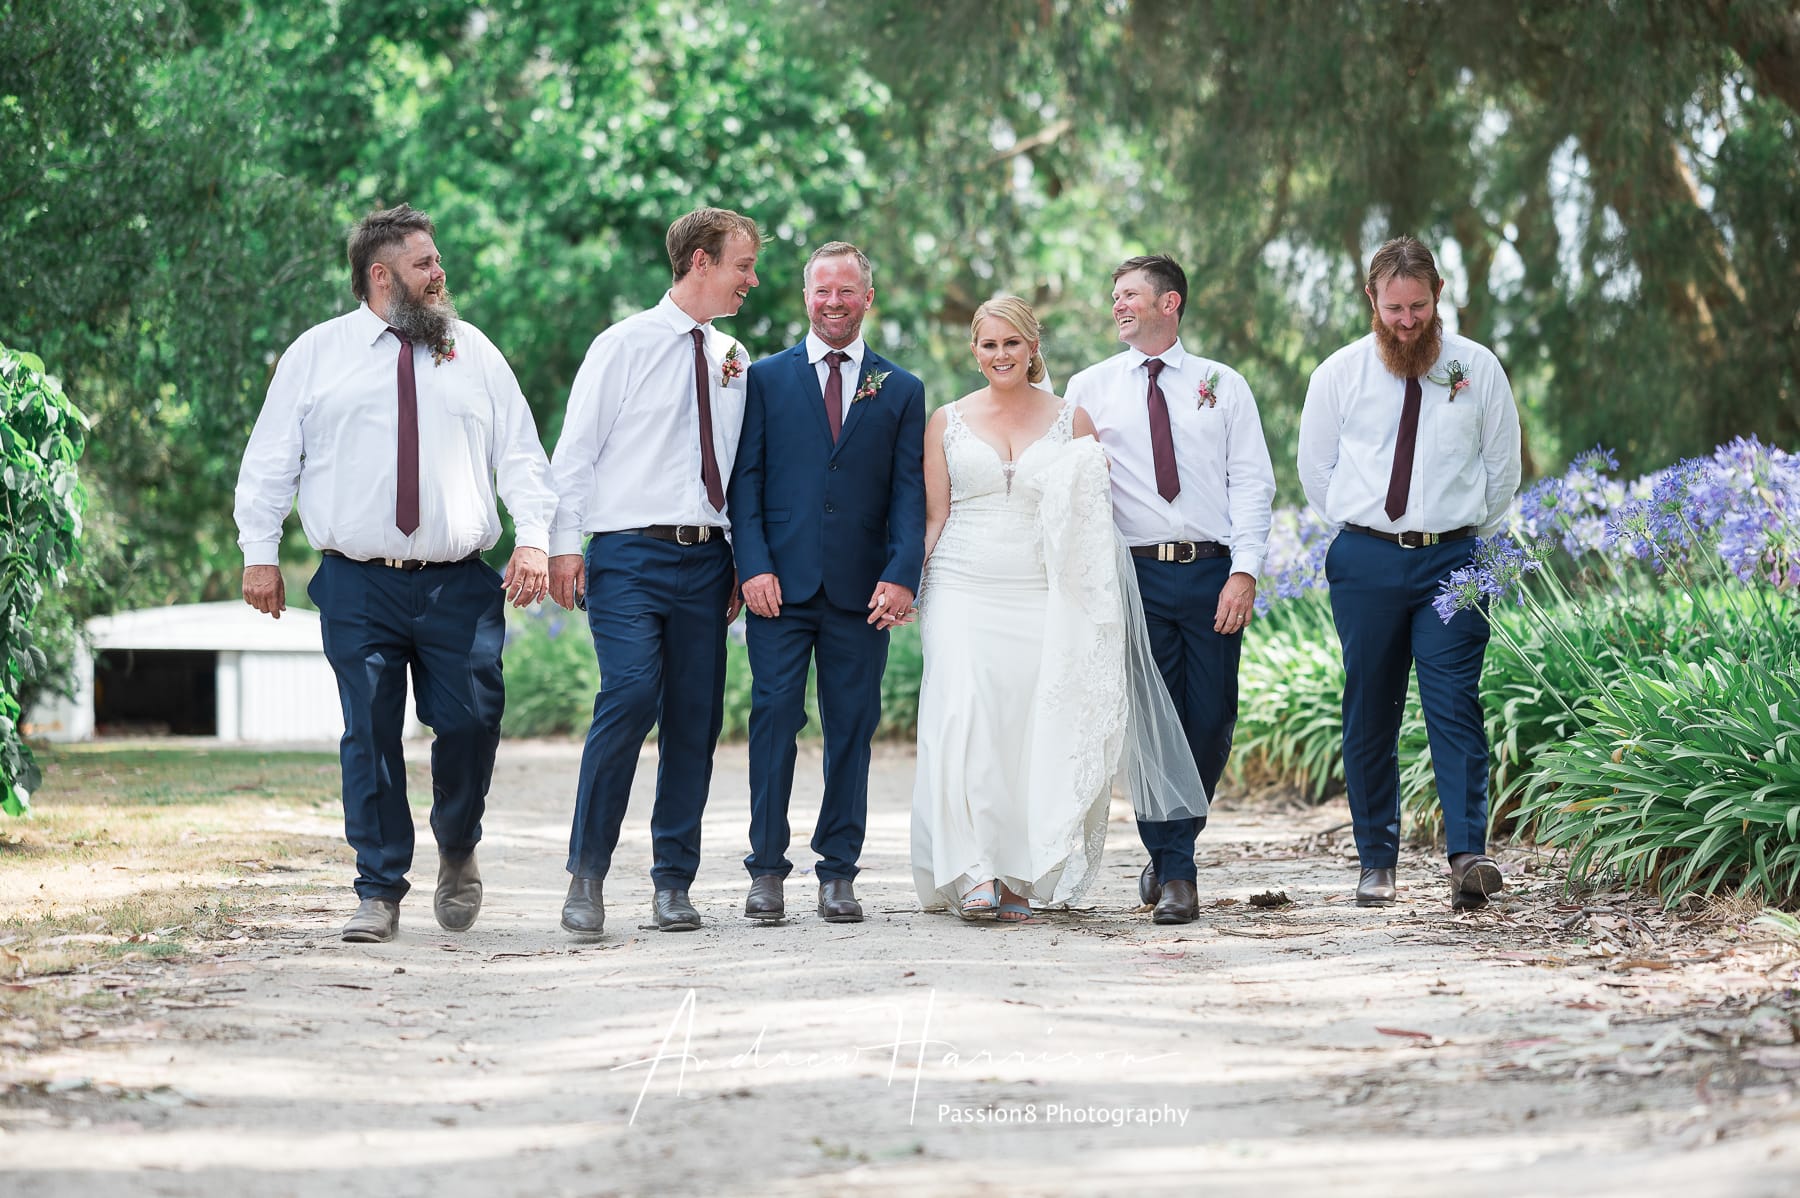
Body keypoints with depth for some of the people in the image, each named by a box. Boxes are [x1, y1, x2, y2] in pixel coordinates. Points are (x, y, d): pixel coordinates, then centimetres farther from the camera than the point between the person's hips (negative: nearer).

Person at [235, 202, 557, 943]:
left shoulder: (474, 355, 13)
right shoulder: (317, 354, 9)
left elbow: (520, 457, 11)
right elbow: (270, 459, 9)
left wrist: (533, 540, -4)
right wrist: (259, 553, 1)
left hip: (459, 584, 1)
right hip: (358, 584, -1)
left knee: (470, 723, -5)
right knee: (370, 737, -3)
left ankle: (457, 852, 24)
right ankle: (379, 894, 6)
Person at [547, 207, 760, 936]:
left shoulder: (733, 361, 14)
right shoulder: (624, 346, 0)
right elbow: (575, 449, -1)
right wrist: (564, 544, -9)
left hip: (705, 559, 5)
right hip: (630, 553, -5)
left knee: (696, 718, 3)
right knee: (631, 697, -19)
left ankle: (673, 883, 13)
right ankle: (586, 877, -10)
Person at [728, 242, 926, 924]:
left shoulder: (900, 390, 11)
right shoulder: (766, 378, 9)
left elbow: (909, 493, 5)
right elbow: (745, 480, 5)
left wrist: (902, 575, -8)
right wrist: (753, 565, -8)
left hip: (861, 590, 1)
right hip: (782, 585, -1)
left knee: (852, 730, 3)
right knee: (774, 720, -4)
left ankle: (838, 874, 8)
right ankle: (767, 870, 2)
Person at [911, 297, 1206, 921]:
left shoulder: (1072, 420, 8)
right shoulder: (948, 421, 9)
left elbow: (1089, 518, 8)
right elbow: (934, 515, 9)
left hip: (1044, 598, 0)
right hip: (962, 590, 0)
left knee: (1034, 730, -4)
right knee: (962, 717, -17)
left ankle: (1018, 876, 6)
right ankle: (973, 872, -17)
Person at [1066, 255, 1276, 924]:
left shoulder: (1224, 386, 9)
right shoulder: (1089, 390, 10)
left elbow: (1252, 483, 4)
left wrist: (1244, 572, -8)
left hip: (1212, 573, 1)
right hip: (1135, 574, -1)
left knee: (1212, 723, 2)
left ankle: (1175, 844, 23)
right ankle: (1173, 870, 4)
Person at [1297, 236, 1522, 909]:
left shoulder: (1478, 368, 5)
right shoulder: (1339, 374, 5)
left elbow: (1502, 465, 15)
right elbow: (1315, 469, 15)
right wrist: (1362, 535, 12)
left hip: (1452, 557, -1)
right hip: (1365, 560, 1)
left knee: (1455, 706, -11)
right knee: (1369, 715, 2)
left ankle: (1468, 856, -18)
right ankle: (1376, 863, 9)